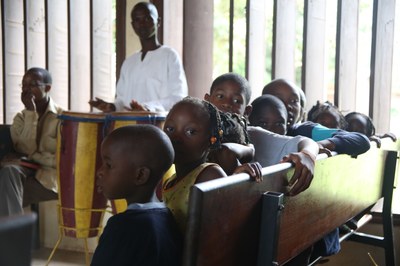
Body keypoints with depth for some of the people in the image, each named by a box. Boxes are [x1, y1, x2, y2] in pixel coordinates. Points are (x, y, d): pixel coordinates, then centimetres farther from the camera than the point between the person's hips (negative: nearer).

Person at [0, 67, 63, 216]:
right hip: (26, 170, 3)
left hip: (51, 174, -3)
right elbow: (25, 149, -5)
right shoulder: (21, 118, 15)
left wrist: (34, 156, -8)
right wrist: (30, 113, -7)